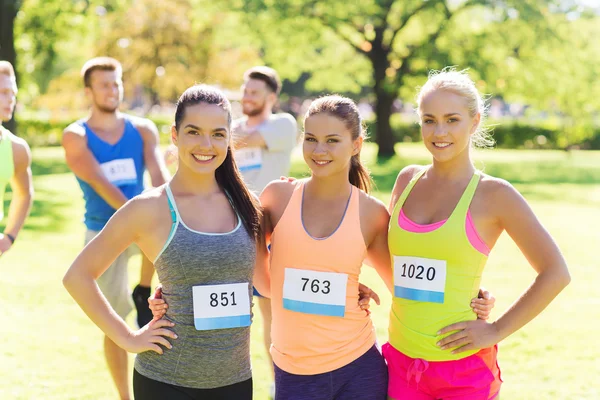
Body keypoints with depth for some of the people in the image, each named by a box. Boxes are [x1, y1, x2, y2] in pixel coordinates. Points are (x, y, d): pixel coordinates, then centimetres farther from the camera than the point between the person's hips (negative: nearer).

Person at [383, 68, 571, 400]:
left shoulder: (493, 194, -7)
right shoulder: (407, 180, 6)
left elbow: (555, 273, -7)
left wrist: (496, 330, -8)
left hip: (464, 370, -4)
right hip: (402, 361, 4)